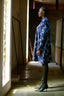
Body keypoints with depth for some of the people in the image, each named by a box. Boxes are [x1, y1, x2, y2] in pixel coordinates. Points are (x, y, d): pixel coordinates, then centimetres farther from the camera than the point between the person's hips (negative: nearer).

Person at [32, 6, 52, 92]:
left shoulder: (44, 21, -14)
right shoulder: (44, 21, 17)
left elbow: (43, 36, -20)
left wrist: (39, 49, -20)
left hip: (43, 46, -10)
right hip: (43, 45, 10)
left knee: (44, 64, -5)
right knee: (44, 64, 11)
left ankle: (44, 84, 2)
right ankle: (44, 83, 18)